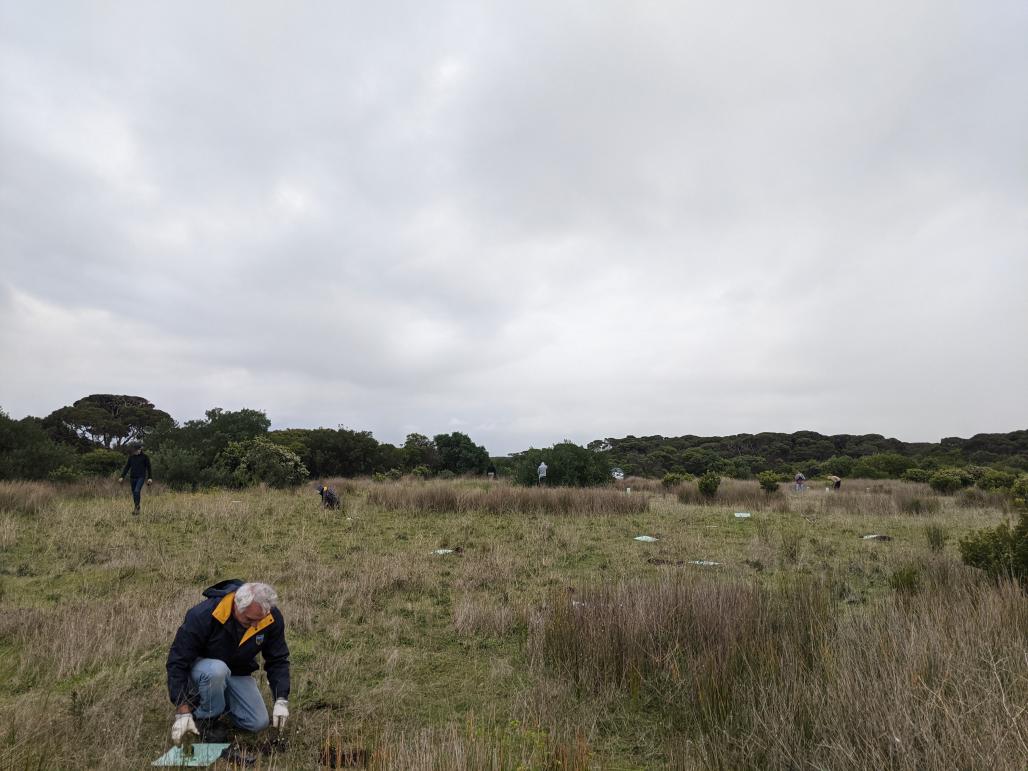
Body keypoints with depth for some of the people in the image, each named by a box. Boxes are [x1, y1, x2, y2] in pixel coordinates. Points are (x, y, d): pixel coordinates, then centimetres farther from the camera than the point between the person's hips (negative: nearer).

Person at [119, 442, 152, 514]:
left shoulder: (145, 456, -5)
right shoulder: (131, 456, 5)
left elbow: (149, 467, -2)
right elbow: (126, 467, 7)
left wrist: (150, 478, -9)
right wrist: (122, 477, -2)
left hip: (141, 477, -4)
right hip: (132, 478, 4)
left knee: (137, 491, -22)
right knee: (134, 494, 8)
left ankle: (136, 507, -13)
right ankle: (137, 508, 22)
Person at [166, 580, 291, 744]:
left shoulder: (272, 618, -22)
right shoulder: (203, 615, -33)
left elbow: (278, 659, -12)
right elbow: (177, 662, -26)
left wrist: (281, 700, -22)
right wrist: (183, 711, -30)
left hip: (238, 673, 4)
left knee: (259, 723, -10)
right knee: (217, 670, -39)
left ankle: (220, 700, 16)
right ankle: (205, 718, -10)